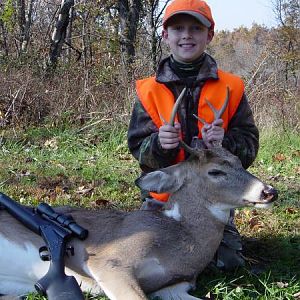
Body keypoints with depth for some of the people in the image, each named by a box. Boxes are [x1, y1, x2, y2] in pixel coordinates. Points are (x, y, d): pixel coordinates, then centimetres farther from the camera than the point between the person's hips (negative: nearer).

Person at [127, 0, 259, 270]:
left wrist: (224, 141, -26)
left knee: (229, 263, -5)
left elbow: (249, 145, -4)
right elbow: (137, 148, -4)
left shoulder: (231, 88, -3)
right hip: (162, 199, 0)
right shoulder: (149, 91, -3)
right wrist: (159, 143, -27)